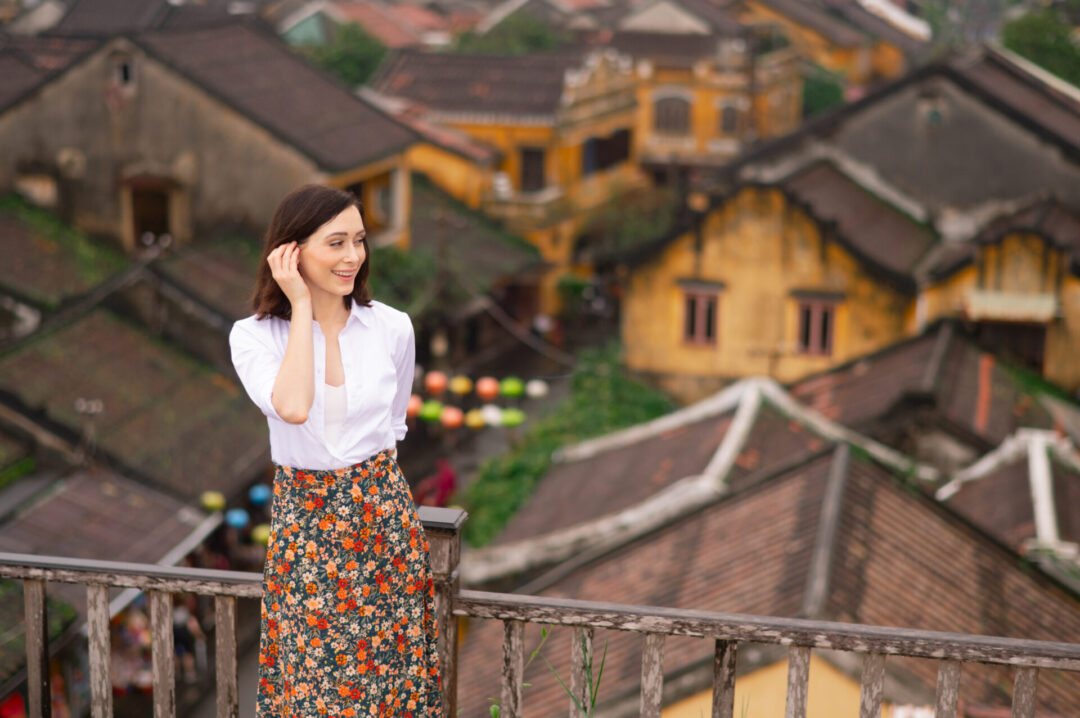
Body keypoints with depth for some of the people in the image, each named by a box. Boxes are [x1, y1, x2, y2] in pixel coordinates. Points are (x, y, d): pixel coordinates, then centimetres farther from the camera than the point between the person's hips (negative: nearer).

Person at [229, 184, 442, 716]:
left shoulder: (393, 328, -2)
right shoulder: (253, 336, -8)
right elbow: (293, 409, -27)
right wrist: (302, 306, -20)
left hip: (384, 518, 2)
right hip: (303, 522, -2)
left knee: (390, 670, 8)